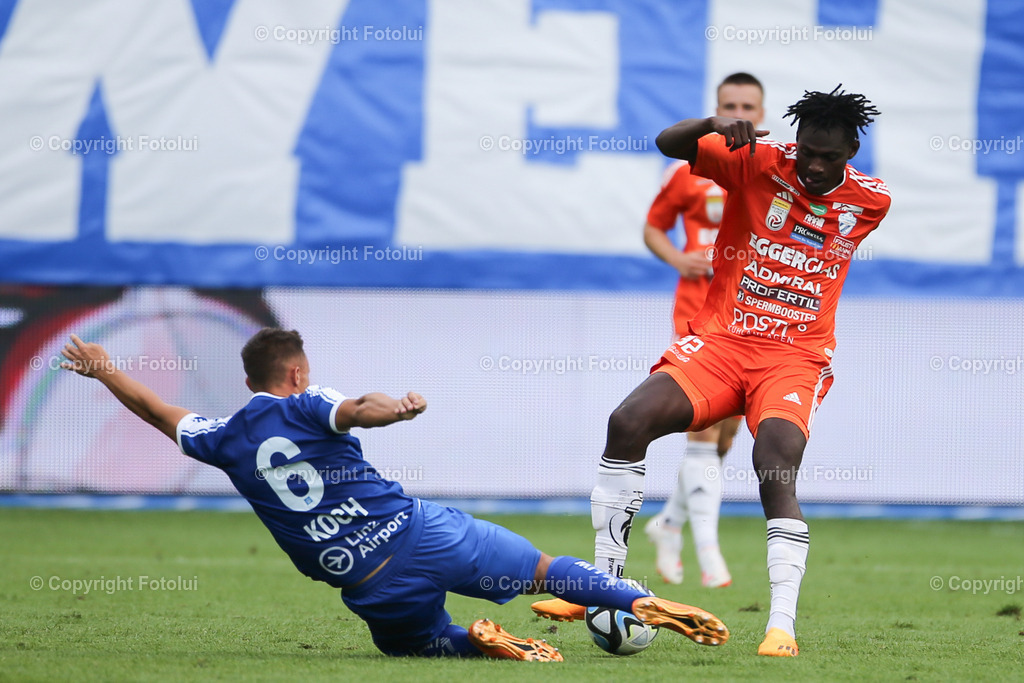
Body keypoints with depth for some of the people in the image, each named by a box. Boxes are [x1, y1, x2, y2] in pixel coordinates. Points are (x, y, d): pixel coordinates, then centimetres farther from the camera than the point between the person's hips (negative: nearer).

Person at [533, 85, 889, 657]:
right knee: (630, 420, -22)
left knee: (776, 471, -27)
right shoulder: (760, 161, -2)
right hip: (720, 341, 1)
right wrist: (715, 124, -29)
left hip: (797, 358, 0)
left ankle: (783, 625, -31)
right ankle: (604, 584, -12)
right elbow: (669, 143, -10)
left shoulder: (870, 200, 4)